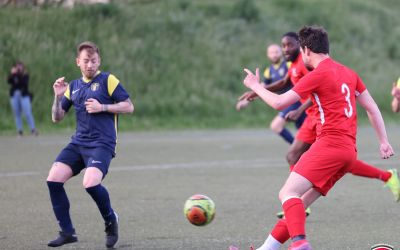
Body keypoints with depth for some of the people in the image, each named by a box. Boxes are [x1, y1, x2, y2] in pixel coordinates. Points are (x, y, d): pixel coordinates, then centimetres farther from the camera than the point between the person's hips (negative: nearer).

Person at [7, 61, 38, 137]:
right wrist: (12, 74, -16)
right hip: (14, 96, 3)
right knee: (17, 114, 2)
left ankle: (33, 130, -9)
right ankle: (19, 130, 5)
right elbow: (9, 81, -6)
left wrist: (19, 75, -18)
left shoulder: (25, 75, 3)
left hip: (24, 95, -3)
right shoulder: (13, 75, 10)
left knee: (28, 113, -10)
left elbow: (24, 83, -14)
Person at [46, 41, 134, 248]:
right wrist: (58, 97, 0)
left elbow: (129, 106, -2)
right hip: (78, 143, 6)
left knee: (90, 183, -28)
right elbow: (57, 117, 17)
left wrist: (102, 107, -13)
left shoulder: (107, 80, 1)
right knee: (53, 180, -10)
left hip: (102, 144, -6)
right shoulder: (73, 86, 16)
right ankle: (67, 232, 0)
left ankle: (111, 220, 1)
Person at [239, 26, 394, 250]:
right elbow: (372, 108, 20)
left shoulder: (318, 75, -6)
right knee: (299, 203, 9)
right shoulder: (349, 73, 19)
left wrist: (256, 86, 10)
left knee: (289, 193, -17)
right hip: (349, 151, 9)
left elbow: (279, 103, -7)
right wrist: (384, 141, 22)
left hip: (330, 144, -9)